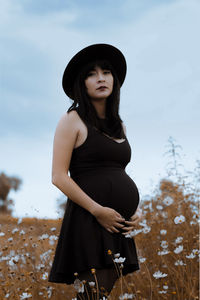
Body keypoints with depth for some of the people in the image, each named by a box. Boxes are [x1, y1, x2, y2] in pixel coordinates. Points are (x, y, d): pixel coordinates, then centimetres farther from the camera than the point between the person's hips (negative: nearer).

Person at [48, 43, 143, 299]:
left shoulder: (119, 126, 19)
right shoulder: (73, 120, -1)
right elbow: (59, 177, -9)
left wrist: (136, 210, 6)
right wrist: (98, 210, -15)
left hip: (118, 225, 7)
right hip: (88, 220, -7)